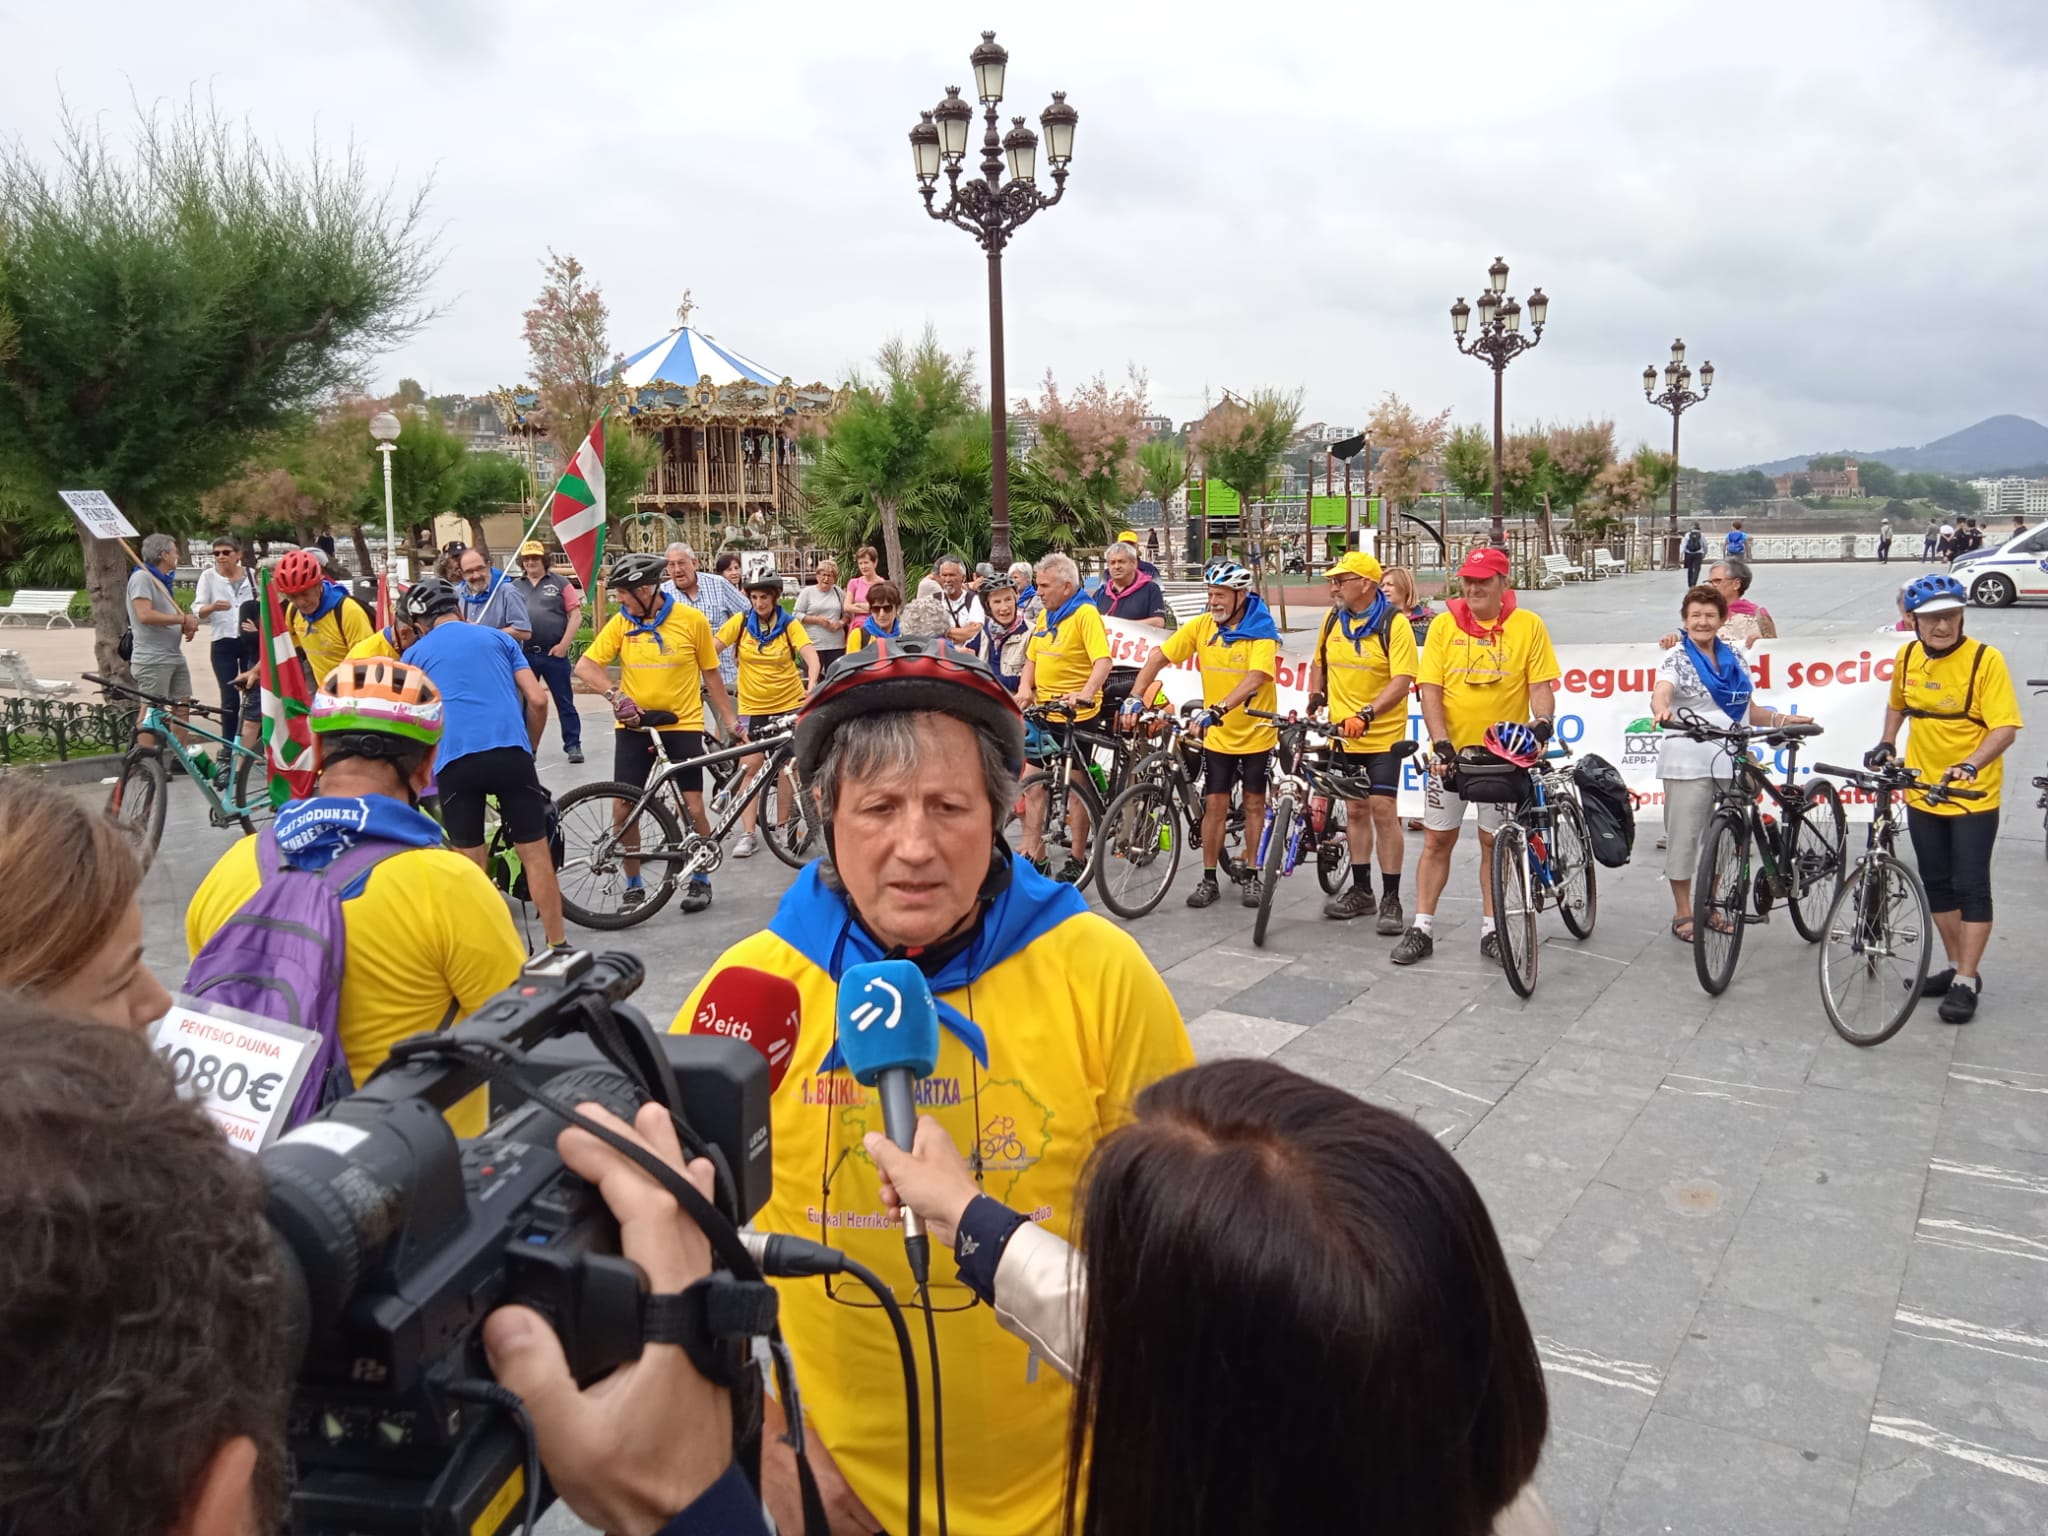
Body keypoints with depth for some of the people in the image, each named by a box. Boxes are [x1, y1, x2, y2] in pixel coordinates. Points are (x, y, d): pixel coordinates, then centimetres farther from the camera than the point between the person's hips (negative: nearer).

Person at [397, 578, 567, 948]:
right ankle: (559, 947, 10)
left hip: (454, 761, 0)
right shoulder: (498, 637, 20)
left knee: (471, 865, 10)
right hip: (510, 752, 0)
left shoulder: (415, 654, 19)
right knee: (535, 853, 7)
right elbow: (538, 700, 10)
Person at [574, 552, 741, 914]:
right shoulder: (622, 622, 0)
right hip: (634, 726, 2)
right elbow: (585, 666, -2)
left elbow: (710, 674, 4)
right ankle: (633, 886, 16)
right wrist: (615, 695, -19)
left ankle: (700, 880, 17)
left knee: (693, 808, -4)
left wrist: (730, 720, 4)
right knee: (624, 808, -1)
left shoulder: (691, 619, -5)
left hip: (682, 725, -2)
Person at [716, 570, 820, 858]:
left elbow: (811, 656, -16)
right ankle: (748, 834, -1)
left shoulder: (790, 625, -4)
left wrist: (811, 684, -35)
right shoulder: (740, 622, -2)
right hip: (752, 707, 1)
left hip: (789, 704, 0)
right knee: (749, 767, -5)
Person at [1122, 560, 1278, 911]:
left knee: (1254, 805, 8)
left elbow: (1254, 679, -30)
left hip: (1256, 733, -2)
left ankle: (1251, 876, 20)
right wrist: (1136, 697, -15)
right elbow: (1159, 656, -2)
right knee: (1215, 805, 2)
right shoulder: (1202, 625, -5)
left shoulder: (1261, 631, -16)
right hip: (1217, 736, 2)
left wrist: (1215, 711, -42)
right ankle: (1209, 879, 11)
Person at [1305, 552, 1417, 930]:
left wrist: (1366, 715, -31)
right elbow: (1319, 664, 20)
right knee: (1355, 810, 12)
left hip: (1383, 734, -5)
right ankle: (1361, 891, 22)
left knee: (1382, 810, -9)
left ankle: (1391, 899, -1)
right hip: (1343, 733, 6)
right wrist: (1314, 698, 5)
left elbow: (1401, 682, -20)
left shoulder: (1394, 624, -13)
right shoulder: (1332, 619, 5)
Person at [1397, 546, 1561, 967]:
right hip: (1449, 752, 1)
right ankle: (1422, 928, 12)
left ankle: (1491, 929, 20)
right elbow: (1430, 690, -5)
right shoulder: (1444, 626, -2)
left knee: (1494, 843, 9)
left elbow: (1541, 687, -4)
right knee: (1437, 841, 5)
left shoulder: (1528, 626, -3)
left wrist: (1541, 725, -24)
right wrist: (1440, 742, -17)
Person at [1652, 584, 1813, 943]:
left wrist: (1781, 719, 0)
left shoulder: (1735, 657, 13)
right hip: (1689, 761, -5)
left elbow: (1748, 711, 18)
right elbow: (1660, 694, -23)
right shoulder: (1676, 658, -2)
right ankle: (1683, 913, 10)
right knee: (1684, 836, -2)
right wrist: (1663, 711, -45)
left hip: (1731, 761, 5)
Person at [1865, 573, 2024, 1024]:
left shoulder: (1985, 660, -16)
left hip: (1973, 795, -5)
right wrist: (1886, 743, 4)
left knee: (1971, 886, -1)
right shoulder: (1908, 656, 0)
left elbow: (2005, 727, -20)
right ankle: (1956, 965, 27)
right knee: (1936, 883, 13)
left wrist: (1970, 765, -35)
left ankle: (1967, 981, 7)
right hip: (1922, 791, 5)